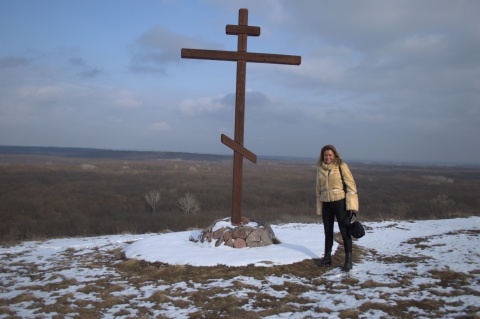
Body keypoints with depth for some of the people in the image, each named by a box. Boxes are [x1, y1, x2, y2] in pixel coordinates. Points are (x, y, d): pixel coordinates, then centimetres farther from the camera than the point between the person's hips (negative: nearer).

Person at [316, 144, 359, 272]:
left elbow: (350, 185, -9)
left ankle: (348, 260, 6)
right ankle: (327, 258, 28)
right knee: (328, 232, 15)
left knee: (345, 231, -2)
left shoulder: (341, 166, -7)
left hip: (340, 202, -5)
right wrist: (319, 207, 13)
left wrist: (351, 205, -15)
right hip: (326, 204, 5)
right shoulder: (320, 168, 6)